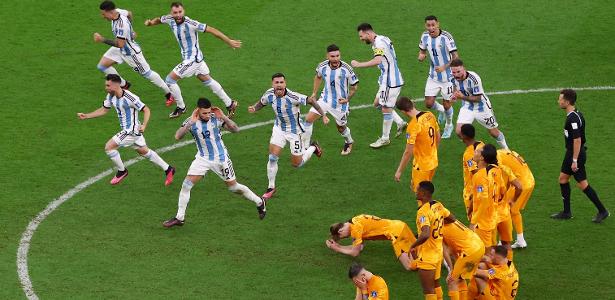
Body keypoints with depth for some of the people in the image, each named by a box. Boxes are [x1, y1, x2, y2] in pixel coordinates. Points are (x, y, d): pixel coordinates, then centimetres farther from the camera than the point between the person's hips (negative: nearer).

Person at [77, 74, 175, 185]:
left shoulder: (130, 98, -26)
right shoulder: (110, 96, -1)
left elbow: (146, 110, -20)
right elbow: (104, 110, 13)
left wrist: (144, 125, -34)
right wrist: (86, 116, 7)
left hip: (131, 130, -9)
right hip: (126, 129, 9)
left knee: (109, 147, -11)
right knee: (144, 152, 21)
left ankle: (121, 171, 10)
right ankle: (168, 169, 32)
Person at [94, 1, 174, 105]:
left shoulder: (121, 25, -38)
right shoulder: (117, 11, -11)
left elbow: (120, 44, -36)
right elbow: (129, 13, 11)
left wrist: (102, 40, -35)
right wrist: (131, 31, 21)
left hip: (130, 52, -9)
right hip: (120, 49, 9)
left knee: (146, 73, 3)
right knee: (102, 66, 5)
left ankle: (169, 94, 18)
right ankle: (124, 85, 22)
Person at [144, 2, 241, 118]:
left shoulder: (190, 24, -27)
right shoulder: (170, 19, -6)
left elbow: (211, 30, -24)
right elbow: (159, 20, 16)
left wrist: (229, 42, -22)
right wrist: (150, 22, -8)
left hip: (192, 59, -8)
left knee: (170, 79, -4)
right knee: (208, 81, 17)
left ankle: (181, 107, 13)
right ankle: (230, 104, 26)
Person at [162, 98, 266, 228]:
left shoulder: (216, 119, -15)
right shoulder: (191, 122, -13)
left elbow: (236, 129, -17)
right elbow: (177, 136, -26)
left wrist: (224, 118, -31)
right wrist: (190, 123, -37)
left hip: (221, 158, -2)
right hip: (202, 158, 2)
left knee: (233, 187, 6)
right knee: (186, 185, -8)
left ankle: (260, 203, 28)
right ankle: (179, 218, 3)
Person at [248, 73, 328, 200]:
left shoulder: (293, 97, -31)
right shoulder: (269, 95, -15)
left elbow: (311, 101, -21)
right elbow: (261, 103, 7)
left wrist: (323, 115, -24)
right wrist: (253, 108, -15)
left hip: (294, 131, -4)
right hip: (279, 129, 4)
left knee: (297, 164, 6)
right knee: (272, 158, -8)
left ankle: (313, 147, 36)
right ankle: (271, 188, 11)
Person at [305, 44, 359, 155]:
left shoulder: (347, 69, -22)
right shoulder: (322, 66, -13)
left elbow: (355, 85, -6)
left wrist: (347, 99, -16)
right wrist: (314, 93, 12)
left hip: (340, 103, -3)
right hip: (325, 99, 3)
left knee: (341, 127, 14)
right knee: (308, 119, -11)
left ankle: (349, 142, 48)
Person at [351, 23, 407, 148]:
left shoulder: (379, 43, -20)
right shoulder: (382, 39, 11)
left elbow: (377, 61, -36)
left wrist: (358, 64, -32)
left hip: (390, 81, -10)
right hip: (387, 80, 10)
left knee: (386, 108, 0)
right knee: (378, 103, 17)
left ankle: (385, 138, 12)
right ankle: (400, 123, 21)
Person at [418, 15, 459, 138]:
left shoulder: (446, 37, -21)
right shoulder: (425, 36, -5)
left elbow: (455, 57, -20)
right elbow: (422, 50, 13)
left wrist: (444, 67, -33)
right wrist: (421, 56, -12)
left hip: (447, 76, -4)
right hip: (433, 76, 4)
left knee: (447, 105, 5)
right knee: (429, 103, 0)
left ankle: (449, 125, 34)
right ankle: (441, 110, 35)